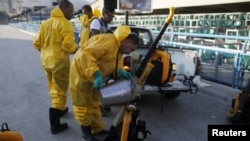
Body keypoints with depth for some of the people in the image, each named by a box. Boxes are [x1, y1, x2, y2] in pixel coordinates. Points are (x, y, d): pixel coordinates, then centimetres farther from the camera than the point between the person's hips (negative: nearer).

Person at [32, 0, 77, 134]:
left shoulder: (45, 23, 11)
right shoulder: (65, 23, -13)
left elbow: (37, 43, 10)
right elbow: (68, 44, -23)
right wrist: (76, 50, -4)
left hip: (46, 61, 8)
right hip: (59, 61, -8)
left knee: (53, 89, 22)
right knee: (59, 92, 0)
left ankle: (60, 109, 43)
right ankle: (55, 124, 5)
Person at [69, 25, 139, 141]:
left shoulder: (118, 48, 3)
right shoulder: (108, 42, -30)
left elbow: (116, 62, 10)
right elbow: (86, 54, -37)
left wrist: (120, 71, -11)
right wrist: (95, 74, -42)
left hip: (93, 76, 10)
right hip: (81, 72, -10)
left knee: (94, 103, 18)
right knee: (83, 105, 4)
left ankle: (98, 129, 32)